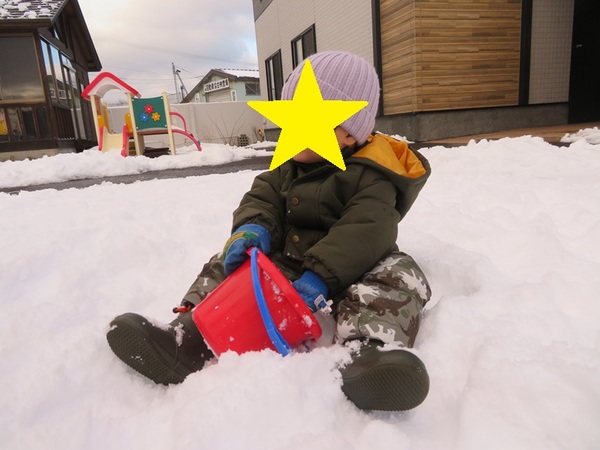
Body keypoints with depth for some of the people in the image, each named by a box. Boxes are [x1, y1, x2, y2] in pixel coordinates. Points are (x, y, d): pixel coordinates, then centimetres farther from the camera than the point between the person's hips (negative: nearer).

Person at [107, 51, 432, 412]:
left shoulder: (369, 177, -13)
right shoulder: (288, 168, 9)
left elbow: (365, 232, -24)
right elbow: (261, 197, 1)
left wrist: (321, 275, -34)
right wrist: (252, 228, -22)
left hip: (347, 273, -5)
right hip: (285, 264, 6)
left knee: (398, 274, -32)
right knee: (228, 267, -2)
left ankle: (369, 347, -56)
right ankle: (188, 334, -17)